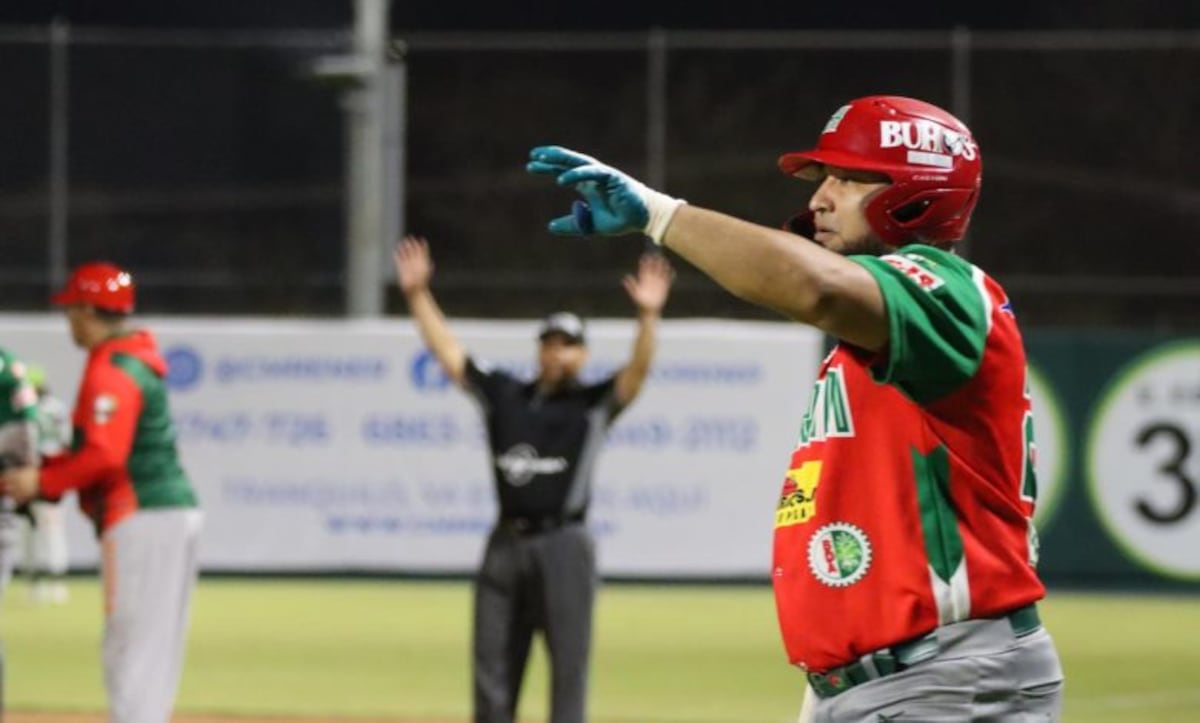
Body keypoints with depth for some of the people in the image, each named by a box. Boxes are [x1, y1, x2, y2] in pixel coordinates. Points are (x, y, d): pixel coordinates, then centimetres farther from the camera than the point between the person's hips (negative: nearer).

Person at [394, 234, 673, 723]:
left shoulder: (594, 404, 3)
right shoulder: (503, 394, 13)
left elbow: (637, 371, -13)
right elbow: (447, 351, 14)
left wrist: (648, 316, -29)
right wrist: (418, 295, 7)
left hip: (563, 545, -4)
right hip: (506, 544, 4)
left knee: (568, 661, -5)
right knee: (491, 664, 6)